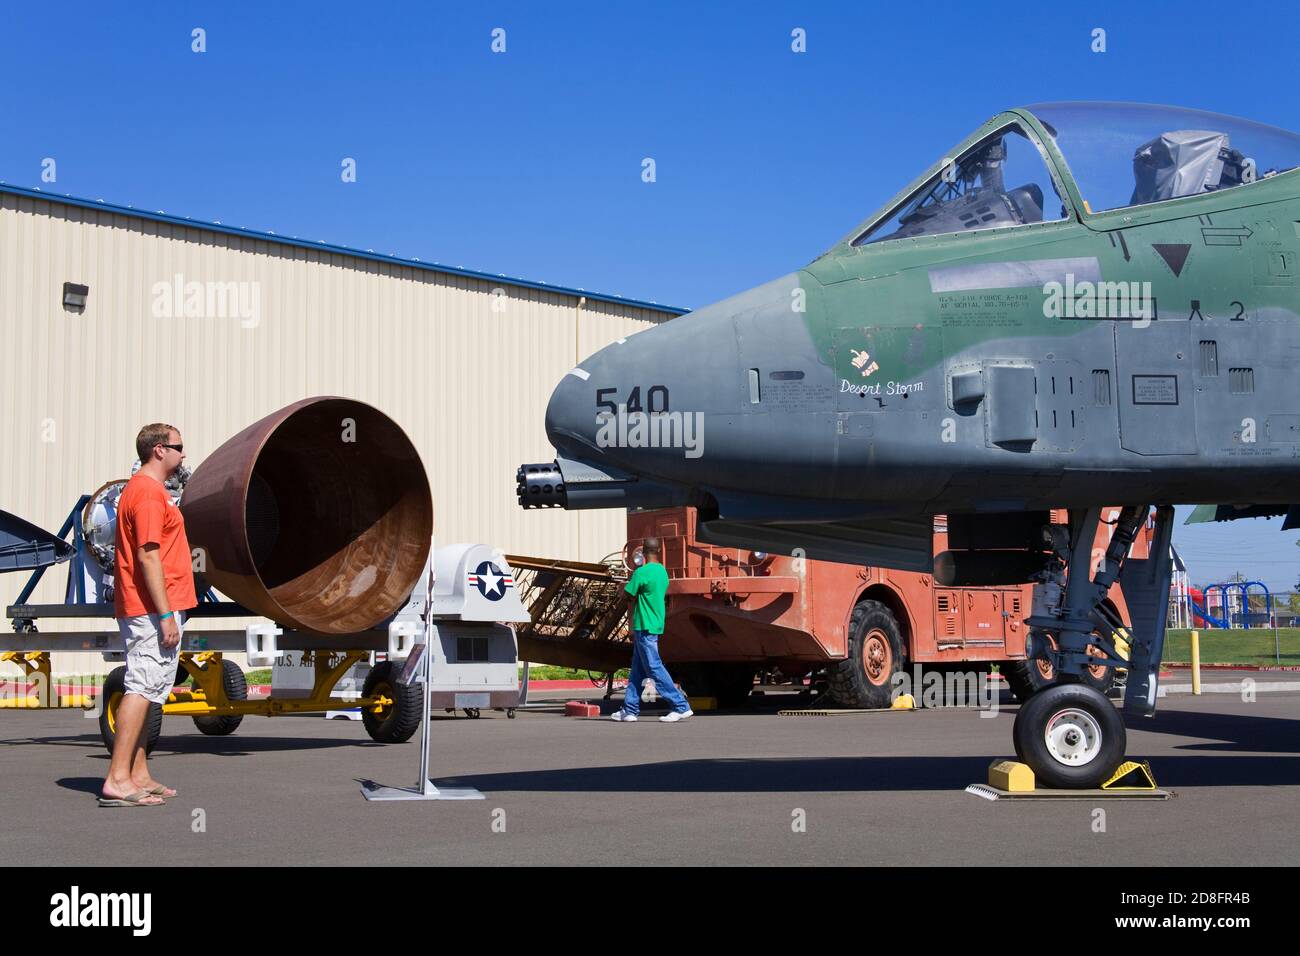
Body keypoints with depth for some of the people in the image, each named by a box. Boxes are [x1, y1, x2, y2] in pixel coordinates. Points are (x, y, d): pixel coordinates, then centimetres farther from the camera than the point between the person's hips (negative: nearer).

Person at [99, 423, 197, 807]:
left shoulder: (144, 489, 19)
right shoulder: (148, 492, -14)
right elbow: (148, 557, -20)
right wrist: (166, 615, -21)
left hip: (143, 612, 11)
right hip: (153, 609, -11)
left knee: (144, 689, 12)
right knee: (142, 688, -12)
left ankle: (138, 775, 17)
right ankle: (118, 779, -14)